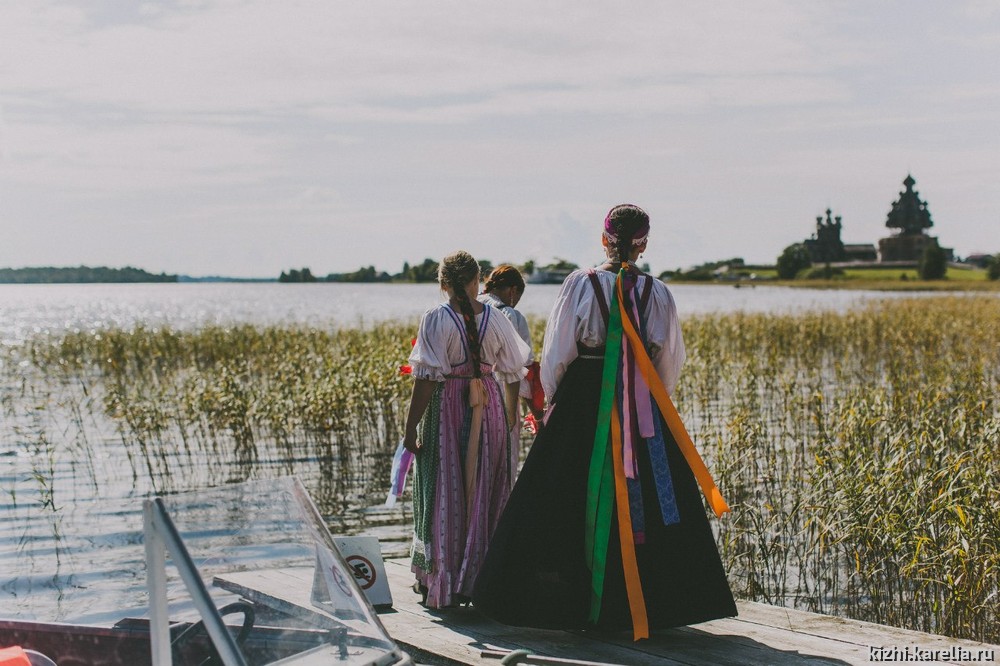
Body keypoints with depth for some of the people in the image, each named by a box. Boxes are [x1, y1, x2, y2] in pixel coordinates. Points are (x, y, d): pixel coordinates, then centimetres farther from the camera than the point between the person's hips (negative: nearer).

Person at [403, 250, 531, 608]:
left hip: (447, 407, -3)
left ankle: (439, 581, 12)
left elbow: (426, 378, -14)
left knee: (443, 496, 6)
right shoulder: (496, 320, 1)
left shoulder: (435, 319, -10)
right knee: (484, 495, 13)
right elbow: (513, 374, 9)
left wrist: (411, 428, -9)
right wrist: (511, 415, 26)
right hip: (489, 407, 3)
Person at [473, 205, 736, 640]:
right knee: (644, 503, 9)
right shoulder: (657, 293, -1)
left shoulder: (581, 285, -7)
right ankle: (647, 605, 12)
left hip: (583, 405, -2)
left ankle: (569, 603, 9)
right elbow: (671, 360, 6)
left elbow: (556, 352, -3)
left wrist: (553, 401, 11)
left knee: (572, 504, 5)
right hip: (643, 411, 2)